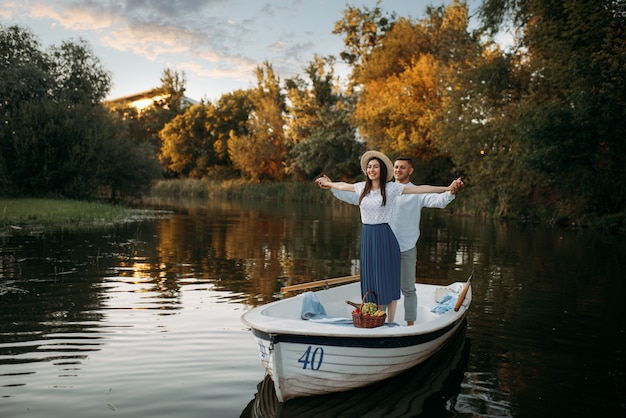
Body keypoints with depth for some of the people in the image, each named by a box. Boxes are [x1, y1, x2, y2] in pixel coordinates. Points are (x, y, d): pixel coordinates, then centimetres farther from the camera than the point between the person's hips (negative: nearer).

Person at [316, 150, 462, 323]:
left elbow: (420, 189, -10)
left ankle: (390, 323, 13)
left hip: (384, 237, -4)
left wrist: (448, 188, -15)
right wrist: (328, 183, 41)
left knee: (387, 280, 2)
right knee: (371, 280, 8)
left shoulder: (391, 188, -6)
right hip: (367, 237, 4)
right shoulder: (362, 187, 6)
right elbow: (343, 185, 25)